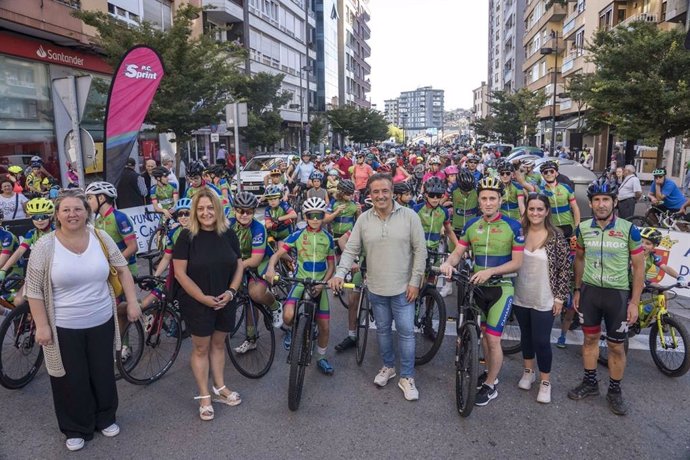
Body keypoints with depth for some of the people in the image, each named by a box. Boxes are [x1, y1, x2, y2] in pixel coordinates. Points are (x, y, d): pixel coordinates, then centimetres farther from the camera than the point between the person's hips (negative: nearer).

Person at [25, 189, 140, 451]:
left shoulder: (101, 238, -4)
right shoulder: (44, 246, -12)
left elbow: (122, 269, 4)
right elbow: (34, 290, -7)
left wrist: (132, 302, -1)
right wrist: (42, 326, -10)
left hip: (101, 323, 2)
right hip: (64, 328, -2)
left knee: (103, 375, 17)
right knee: (73, 381, 11)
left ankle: (106, 419, 38)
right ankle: (76, 429, 32)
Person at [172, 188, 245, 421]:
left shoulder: (228, 234, -1)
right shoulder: (187, 236, -12)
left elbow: (239, 265, 5)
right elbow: (180, 273, -14)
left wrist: (231, 292, -8)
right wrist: (203, 298, -16)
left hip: (224, 302, 4)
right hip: (197, 302, -4)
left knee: (218, 343, 17)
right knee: (201, 348, 7)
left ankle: (220, 388, 33)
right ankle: (204, 397, 21)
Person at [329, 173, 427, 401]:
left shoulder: (409, 216, -9)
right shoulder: (363, 219, -3)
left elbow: (420, 250, -6)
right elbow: (351, 250, -1)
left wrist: (415, 281, -9)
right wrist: (340, 273, -16)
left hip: (403, 288, -2)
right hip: (376, 288, 3)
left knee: (406, 332, 4)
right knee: (382, 329, 17)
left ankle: (407, 377, 20)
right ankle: (388, 366, 38)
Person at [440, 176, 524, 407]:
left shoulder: (512, 226, -11)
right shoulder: (471, 225, 2)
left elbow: (517, 262, -11)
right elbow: (458, 252, 4)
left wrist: (490, 271, -24)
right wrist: (448, 263, -20)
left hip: (501, 288, -4)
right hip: (477, 286, 5)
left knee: (493, 339, -5)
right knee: (483, 334, 16)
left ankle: (490, 386, 13)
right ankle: (491, 373, 37)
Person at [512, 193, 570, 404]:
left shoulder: (556, 236, -11)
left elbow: (565, 269, -7)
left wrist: (560, 297, -8)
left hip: (544, 300, -3)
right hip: (520, 297, 3)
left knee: (542, 341, 3)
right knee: (526, 335, 18)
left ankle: (545, 381, 22)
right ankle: (528, 371, 38)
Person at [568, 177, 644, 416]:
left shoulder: (628, 229, -11)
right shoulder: (583, 228, -3)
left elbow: (638, 267, -6)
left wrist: (634, 302, -7)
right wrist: (577, 290, 10)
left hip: (618, 294, -2)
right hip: (589, 291, 3)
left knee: (616, 346, 7)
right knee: (590, 338, 15)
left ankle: (615, 391, 26)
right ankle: (590, 382, 31)